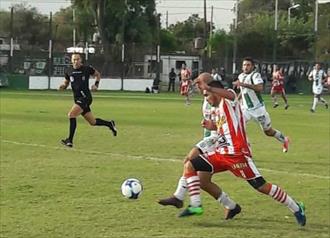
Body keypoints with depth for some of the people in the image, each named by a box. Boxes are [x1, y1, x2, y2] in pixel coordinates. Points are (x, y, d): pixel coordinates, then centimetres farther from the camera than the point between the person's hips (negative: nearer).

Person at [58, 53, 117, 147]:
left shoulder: (87, 69, -3)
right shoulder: (69, 71, 7)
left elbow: (97, 74, 14)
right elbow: (66, 82, 21)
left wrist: (96, 84, -1)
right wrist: (63, 86, -2)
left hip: (85, 97, -6)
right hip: (77, 99, 6)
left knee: (71, 115, -22)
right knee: (92, 122, 12)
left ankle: (70, 140, -19)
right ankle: (109, 124, 38)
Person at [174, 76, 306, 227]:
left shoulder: (229, 101, -6)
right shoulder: (218, 110, 21)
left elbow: (229, 94, -33)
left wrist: (207, 88, -46)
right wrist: (213, 126, 18)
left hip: (237, 154, -9)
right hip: (221, 153, 9)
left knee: (261, 186, -7)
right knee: (189, 166, -2)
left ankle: (296, 208, 6)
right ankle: (195, 205, -2)